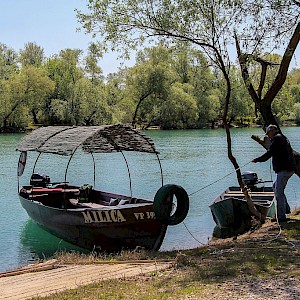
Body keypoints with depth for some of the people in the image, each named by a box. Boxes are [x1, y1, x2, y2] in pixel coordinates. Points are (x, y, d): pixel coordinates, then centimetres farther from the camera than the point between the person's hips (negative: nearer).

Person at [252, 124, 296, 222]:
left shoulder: (277, 138, -10)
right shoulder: (283, 138, 21)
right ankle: (286, 209, 25)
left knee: (279, 192, -7)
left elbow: (269, 153, -15)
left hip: (284, 169, -11)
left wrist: (257, 160, -6)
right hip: (289, 168, 11)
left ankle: (281, 216, -5)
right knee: (275, 187, 22)